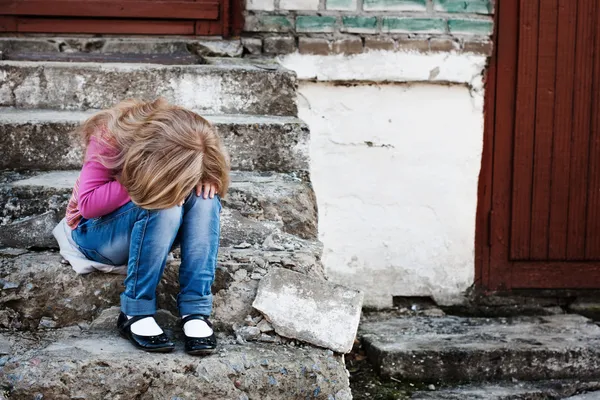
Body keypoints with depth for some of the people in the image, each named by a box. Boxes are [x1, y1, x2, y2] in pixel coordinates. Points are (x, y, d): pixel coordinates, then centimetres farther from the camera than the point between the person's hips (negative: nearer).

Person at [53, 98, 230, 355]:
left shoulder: (183, 141, -16)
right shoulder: (109, 138, -27)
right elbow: (87, 204, -29)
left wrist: (203, 179, -26)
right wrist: (141, 184, -35)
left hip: (149, 229, 5)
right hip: (99, 232, -5)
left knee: (204, 198, -27)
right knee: (163, 206, -36)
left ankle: (195, 310, -30)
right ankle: (135, 314, -29)